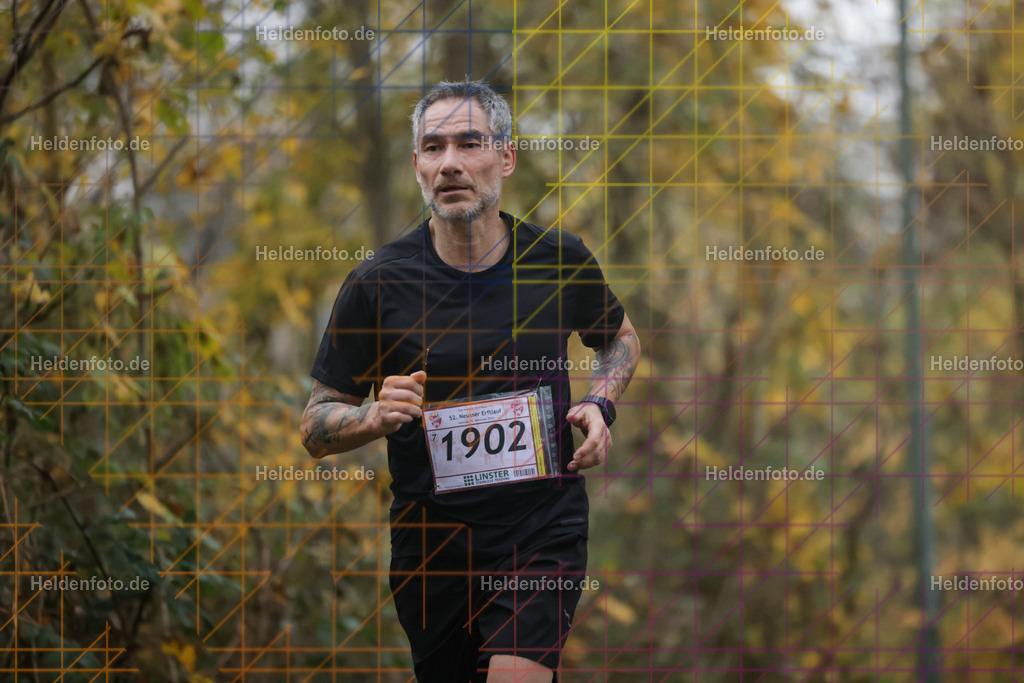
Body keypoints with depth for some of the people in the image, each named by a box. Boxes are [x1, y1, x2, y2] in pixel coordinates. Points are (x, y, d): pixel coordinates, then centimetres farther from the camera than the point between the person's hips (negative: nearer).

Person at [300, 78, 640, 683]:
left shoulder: (561, 260, -2)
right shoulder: (378, 283, -6)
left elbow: (620, 338, 20)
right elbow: (316, 427, 0)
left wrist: (600, 405, 1)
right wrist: (376, 416, -20)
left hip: (543, 533, -1)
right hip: (428, 538, 1)